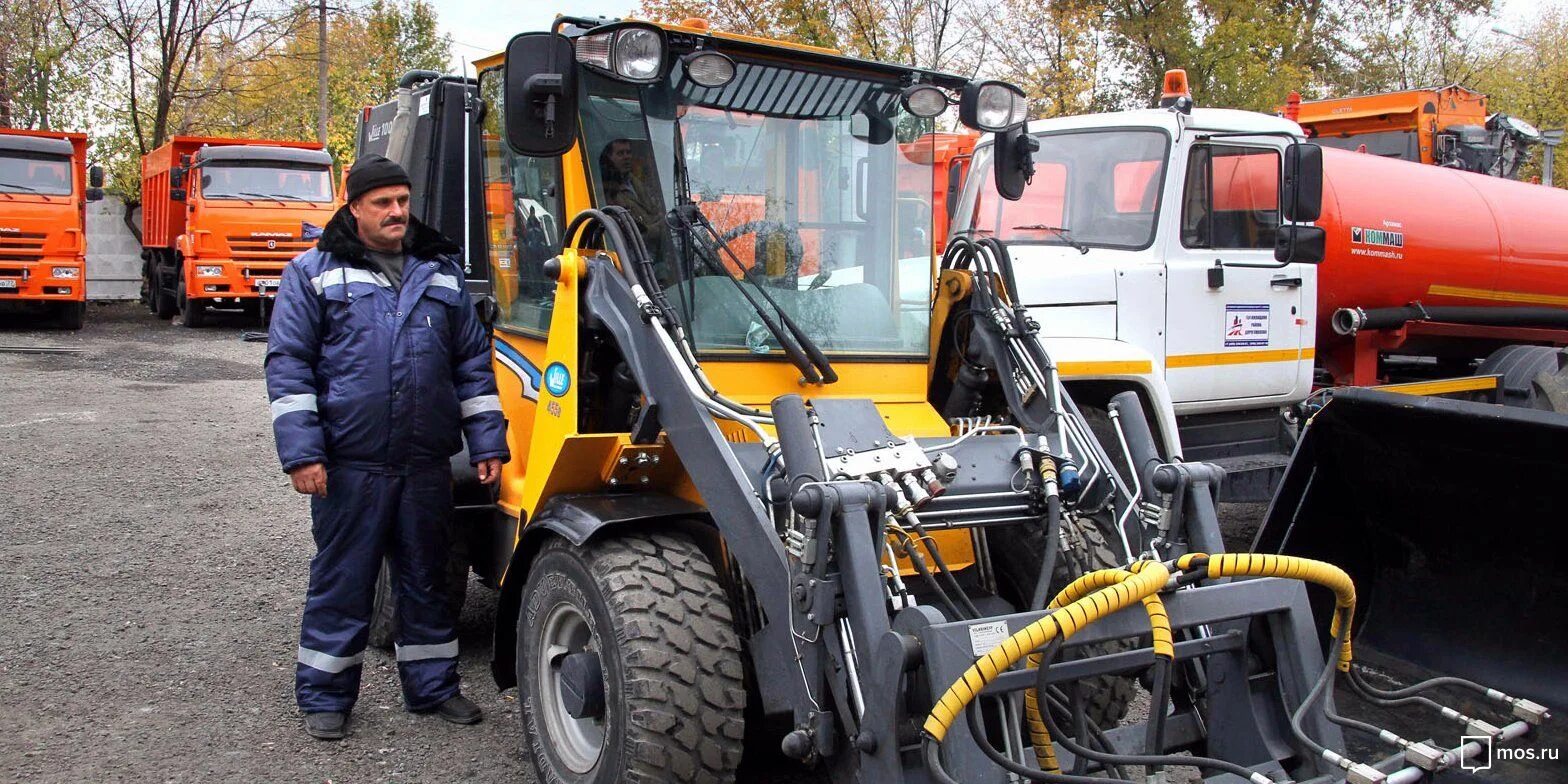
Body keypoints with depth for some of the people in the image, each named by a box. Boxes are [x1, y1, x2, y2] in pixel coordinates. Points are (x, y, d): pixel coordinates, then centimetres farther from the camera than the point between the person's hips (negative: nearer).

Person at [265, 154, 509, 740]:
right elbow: (288, 364, -2)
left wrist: (486, 442, 8)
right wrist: (301, 452, -11)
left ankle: (432, 685, 27)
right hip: (350, 464, -3)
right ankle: (324, 695, 21)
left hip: (427, 463, 3)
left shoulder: (441, 271, 13)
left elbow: (473, 364, 15)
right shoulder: (314, 272, 2)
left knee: (426, 578, 13)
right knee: (341, 580, 6)